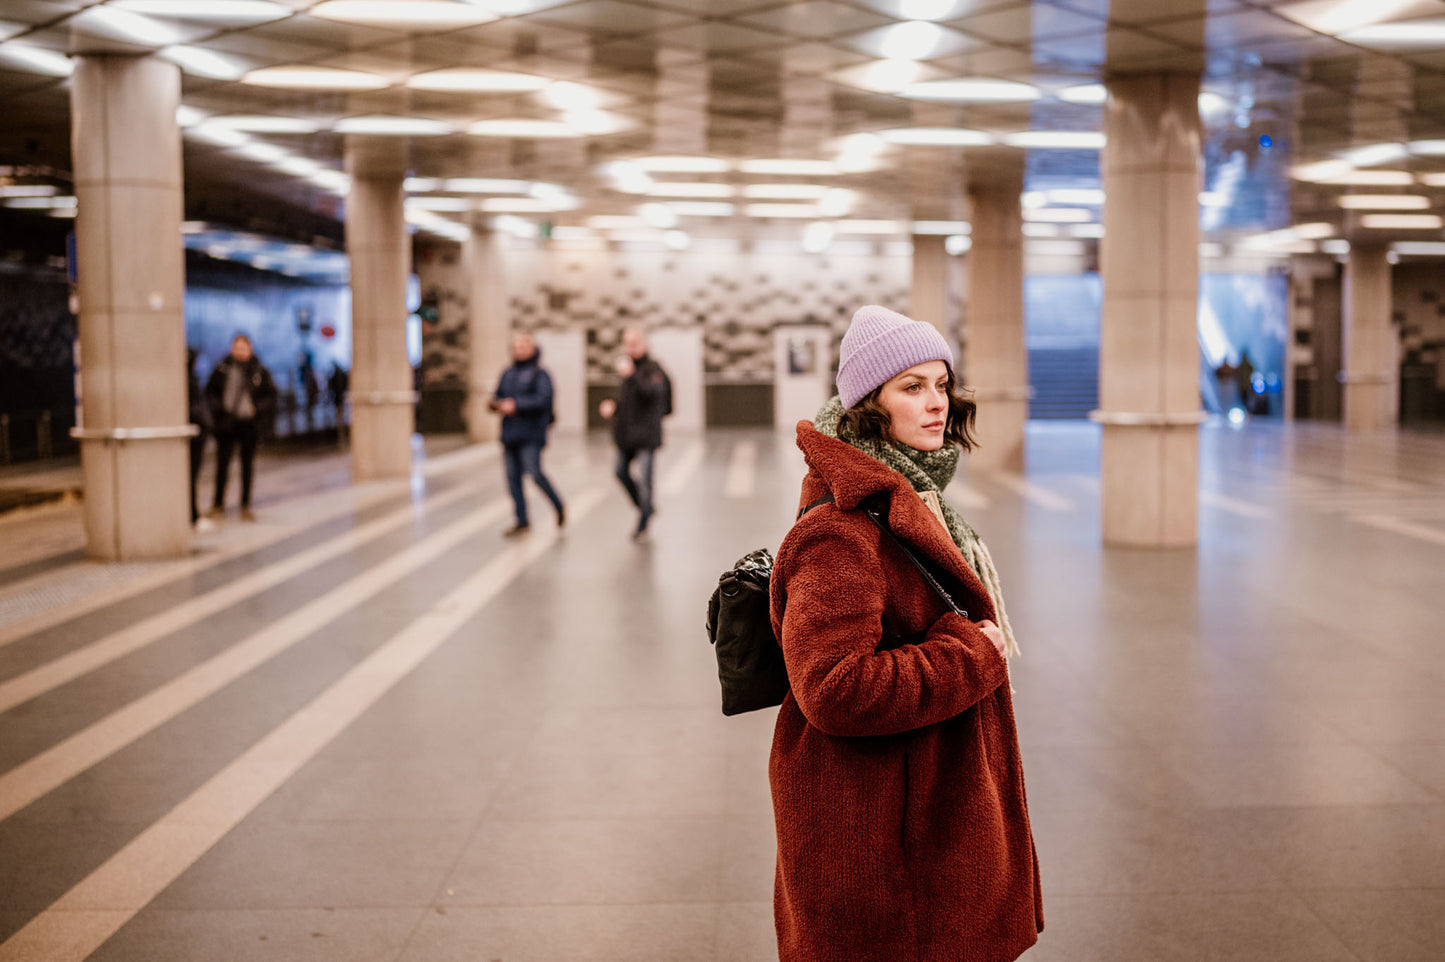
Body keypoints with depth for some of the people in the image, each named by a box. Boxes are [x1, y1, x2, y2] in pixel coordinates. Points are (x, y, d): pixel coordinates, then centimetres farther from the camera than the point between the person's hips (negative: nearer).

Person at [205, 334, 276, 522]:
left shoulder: (259, 371, 1)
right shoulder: (222, 369, 2)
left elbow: (270, 395, 6)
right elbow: (210, 391, 10)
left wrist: (257, 409, -8)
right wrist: (217, 408, -5)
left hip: (249, 424, 0)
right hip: (226, 422, 0)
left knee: (248, 465, 5)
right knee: (222, 463, 3)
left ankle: (246, 506, 12)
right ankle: (218, 504, 13)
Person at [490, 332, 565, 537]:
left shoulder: (540, 374, -4)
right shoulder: (508, 374, 17)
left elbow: (543, 399, -15)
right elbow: (499, 395, 21)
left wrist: (517, 405, -21)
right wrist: (496, 403, -3)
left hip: (531, 434, -7)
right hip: (510, 433, 7)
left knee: (534, 472, -14)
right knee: (513, 476, 4)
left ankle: (559, 507, 8)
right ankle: (522, 521, 11)